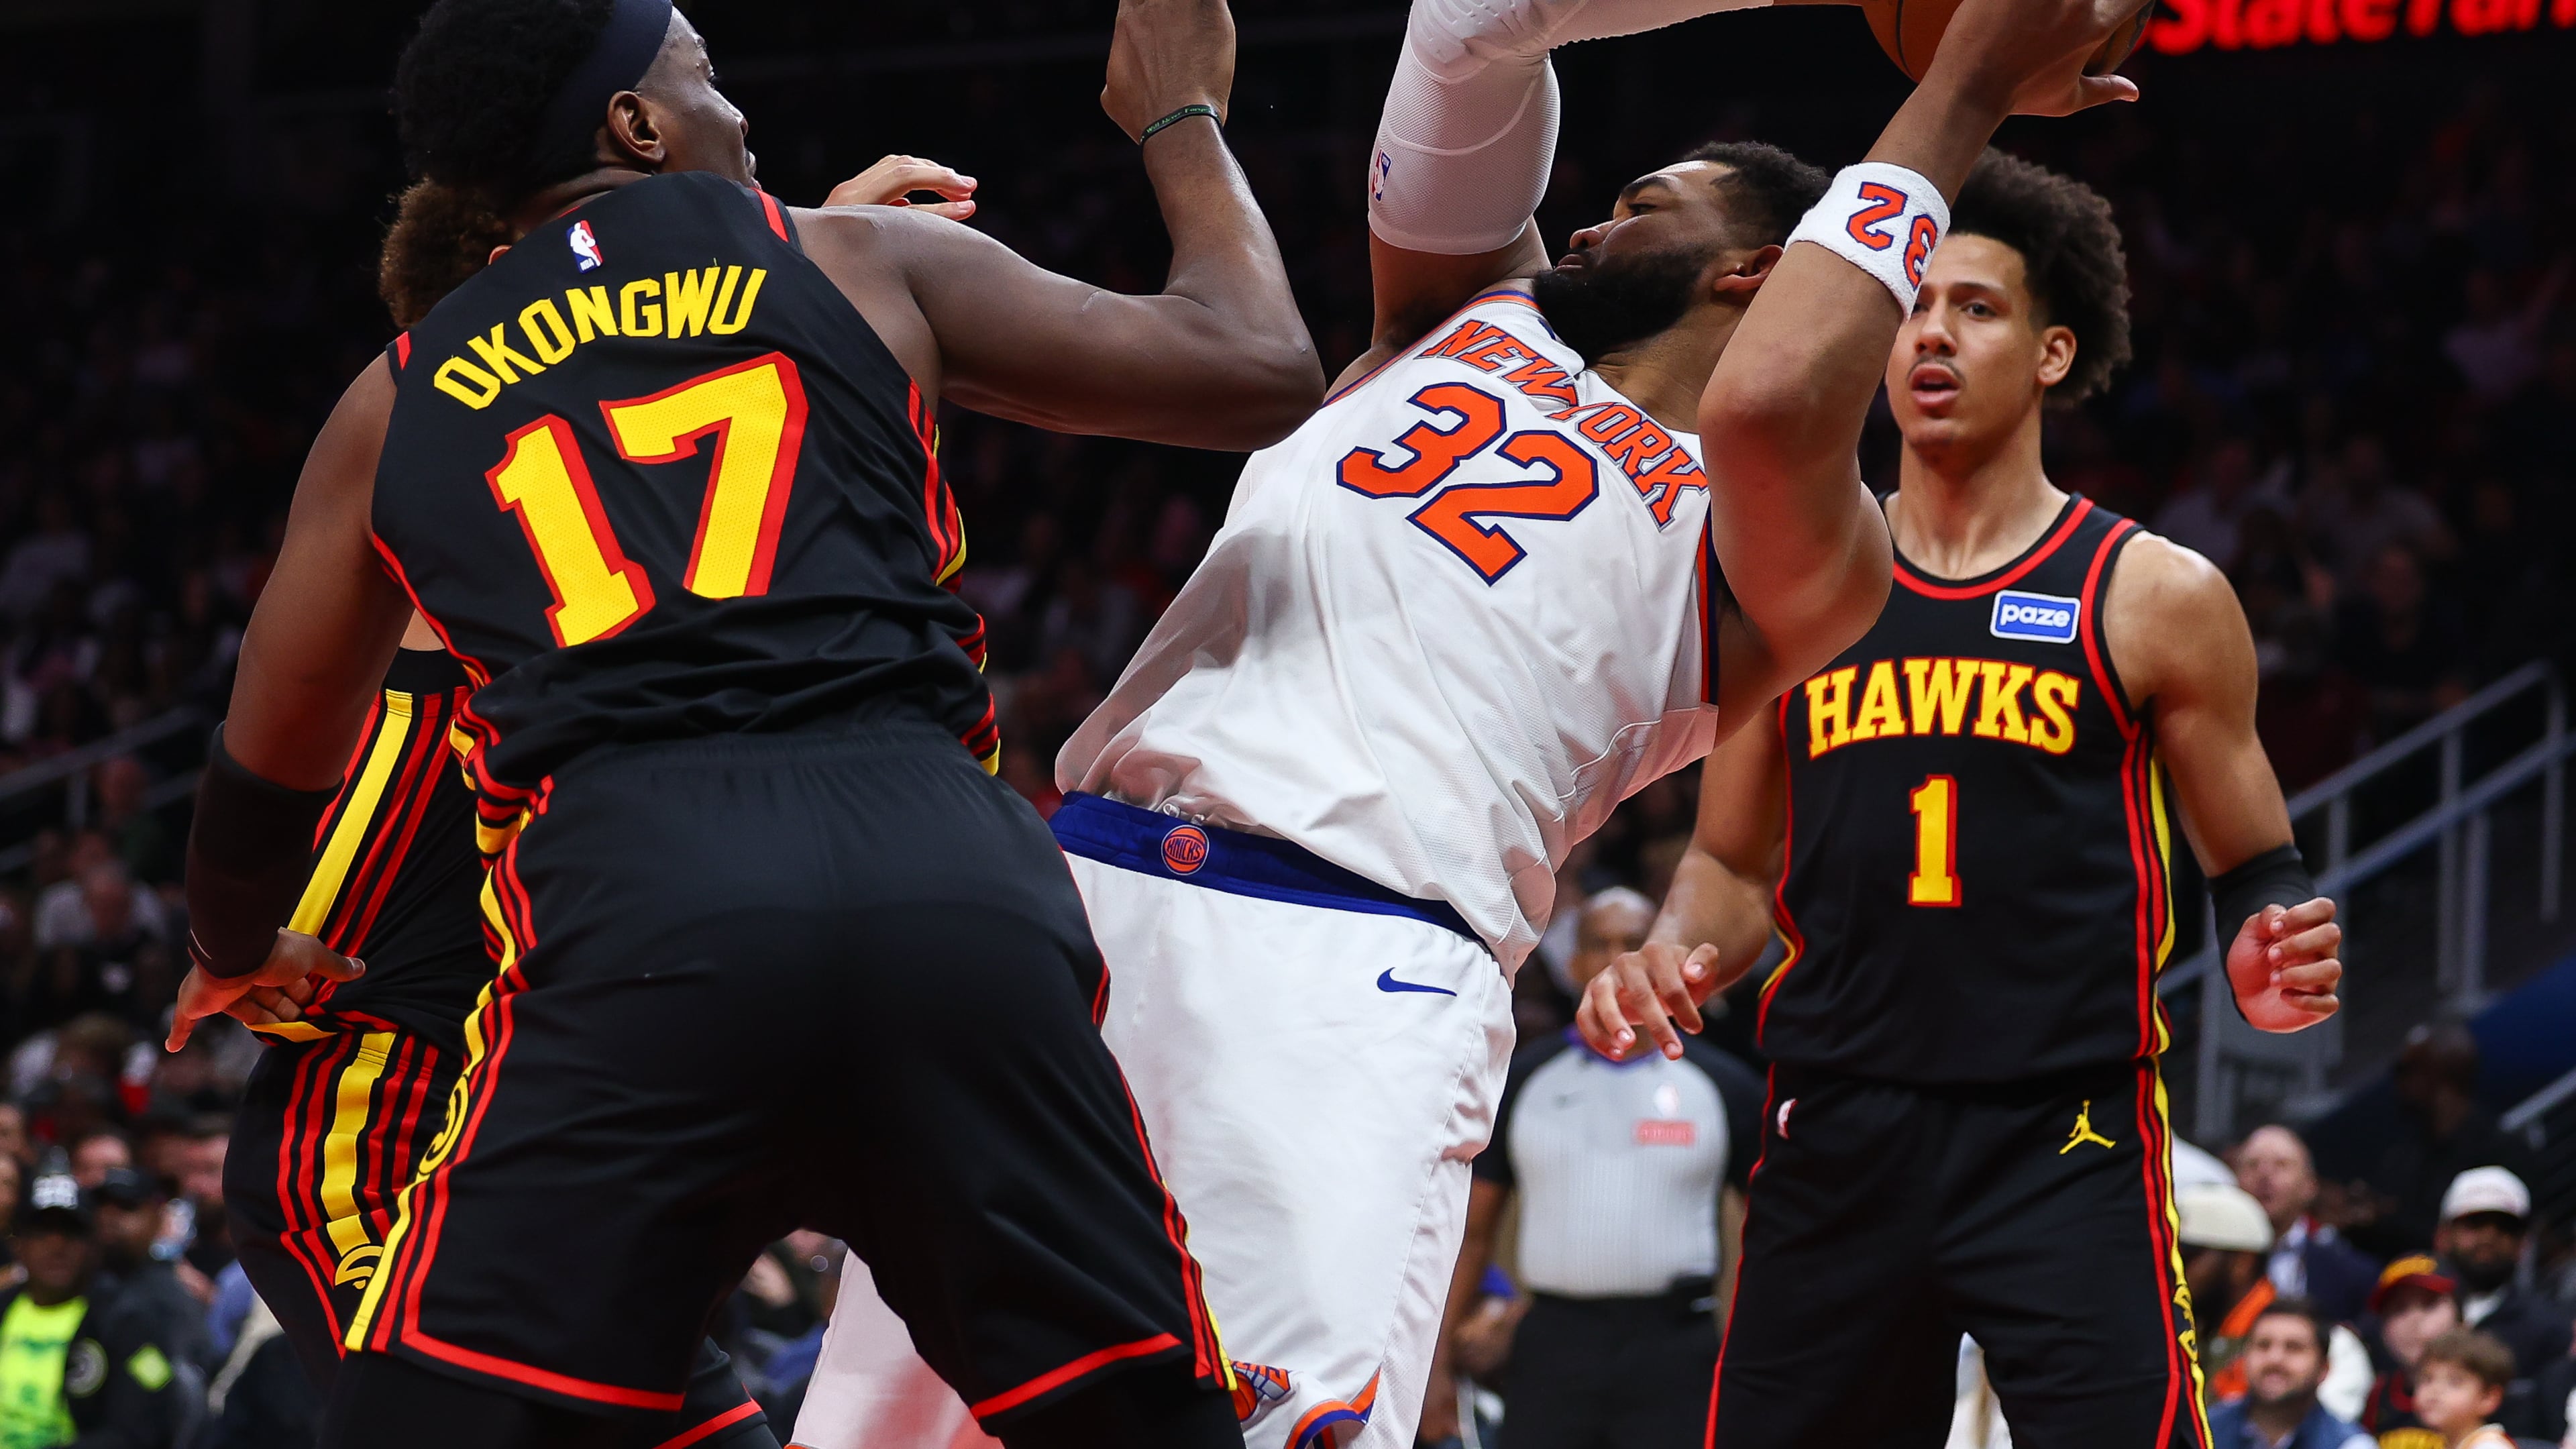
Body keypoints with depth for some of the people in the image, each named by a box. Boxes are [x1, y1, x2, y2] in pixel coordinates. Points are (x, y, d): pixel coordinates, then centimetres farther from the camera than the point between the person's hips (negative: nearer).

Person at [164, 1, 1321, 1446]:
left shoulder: (396, 407, 25)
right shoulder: (867, 262, 20)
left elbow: (270, 773, 35)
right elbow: (1260, 371, 20)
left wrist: (238, 950, 58)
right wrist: (1180, 117, 39)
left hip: (624, 891, 0)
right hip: (952, 873, 0)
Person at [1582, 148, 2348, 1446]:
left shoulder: (2155, 596, 3)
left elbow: (2253, 867, 9)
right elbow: (1737, 862, 19)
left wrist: (2270, 964, -14)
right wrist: (1668, 959, -3)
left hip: (2065, 1142, -3)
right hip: (1835, 1132, 3)